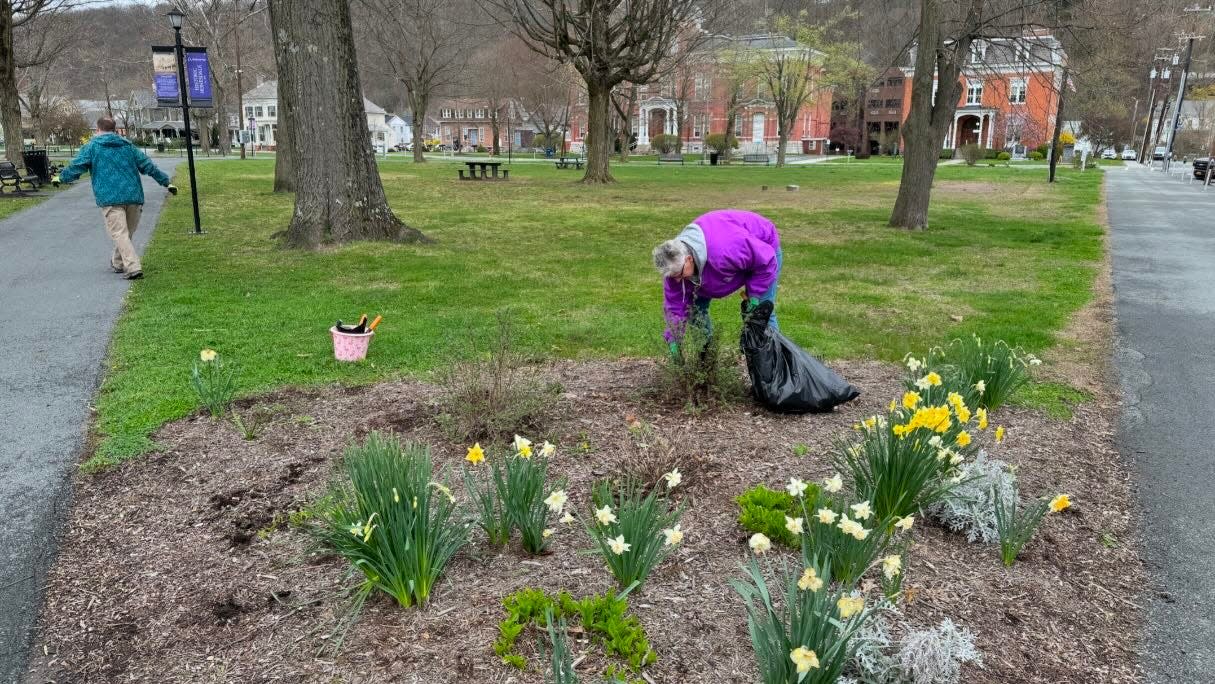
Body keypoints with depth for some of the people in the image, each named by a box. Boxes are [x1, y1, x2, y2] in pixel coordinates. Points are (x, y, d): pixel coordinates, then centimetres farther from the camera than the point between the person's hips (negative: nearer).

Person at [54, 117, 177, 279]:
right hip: (134, 196, 4)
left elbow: (76, 167, 6)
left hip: (110, 198, -4)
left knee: (119, 234, -9)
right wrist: (166, 182, 20)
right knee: (127, 233, 17)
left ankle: (133, 268, -23)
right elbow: (148, 165, 16)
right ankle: (118, 263, 31)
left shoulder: (92, 146, 7)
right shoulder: (128, 146, 17)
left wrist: (61, 178, 24)